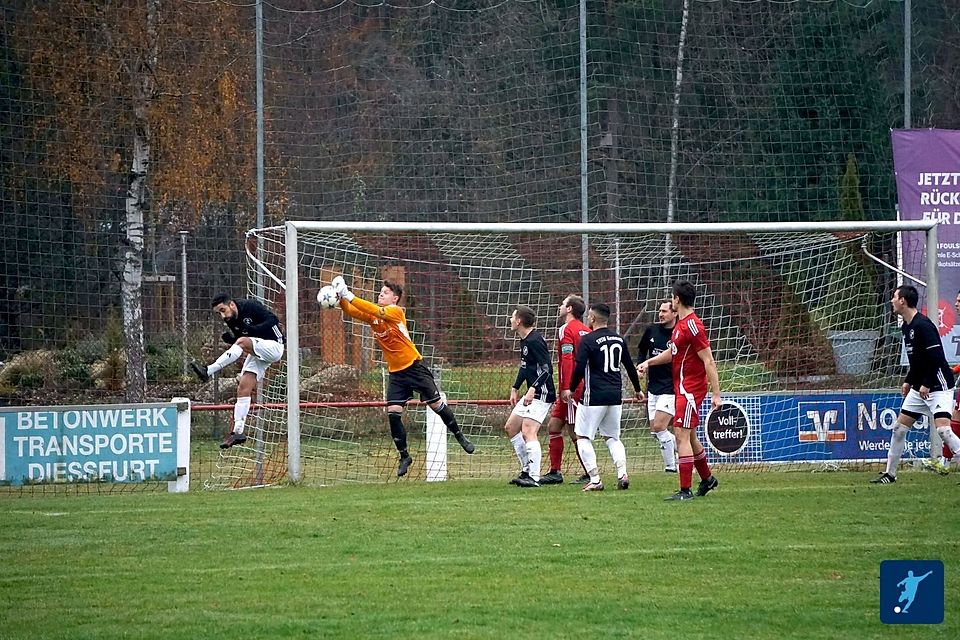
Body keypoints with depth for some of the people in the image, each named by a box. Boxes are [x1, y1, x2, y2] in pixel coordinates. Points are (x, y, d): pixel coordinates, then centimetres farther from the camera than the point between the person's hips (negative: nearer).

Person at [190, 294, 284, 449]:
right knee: (243, 389, -5)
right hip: (256, 353, 8)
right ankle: (238, 432, -5)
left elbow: (273, 320, -21)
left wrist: (251, 330, -31)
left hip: (273, 346, -8)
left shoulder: (251, 307, -15)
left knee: (242, 342, -32)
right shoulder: (231, 320, 5)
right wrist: (230, 339, -10)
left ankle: (209, 371, -34)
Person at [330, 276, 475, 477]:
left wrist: (350, 296, -35)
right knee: (393, 413, -5)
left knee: (436, 404, 2)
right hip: (396, 373, 5)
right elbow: (351, 311, -8)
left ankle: (459, 436, 24)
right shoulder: (372, 316, 4)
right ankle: (404, 456, 7)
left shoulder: (396, 312, -14)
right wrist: (341, 297, -27)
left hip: (414, 368, -5)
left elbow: (376, 311, -31)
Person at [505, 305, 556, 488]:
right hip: (531, 394, 11)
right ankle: (527, 470, 21)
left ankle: (534, 477, -23)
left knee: (528, 431, -19)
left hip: (541, 393, -11)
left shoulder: (535, 341, -18)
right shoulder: (524, 340, 12)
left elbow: (547, 369, -23)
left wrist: (533, 389, -30)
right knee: (510, 427, 16)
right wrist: (515, 388, 24)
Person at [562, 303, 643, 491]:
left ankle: (595, 479, -4)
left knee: (583, 437, 4)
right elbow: (630, 367, 17)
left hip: (594, 397, -6)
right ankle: (622, 473, -2)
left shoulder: (588, 340, -9)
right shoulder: (619, 339, 10)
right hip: (615, 396, 6)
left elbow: (580, 368, -15)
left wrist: (570, 389, -1)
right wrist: (637, 390, 30)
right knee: (612, 437, 17)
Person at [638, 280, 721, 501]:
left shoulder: (692, 326, -18)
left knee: (682, 436, -12)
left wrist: (716, 393, -21)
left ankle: (685, 490, -11)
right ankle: (707, 479, 34)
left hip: (690, 389, -10)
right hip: (681, 387, 10)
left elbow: (709, 361, -19)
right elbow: (673, 352, 30)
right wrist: (649, 362, 20)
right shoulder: (681, 324, 12)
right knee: (689, 437, 18)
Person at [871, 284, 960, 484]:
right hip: (919, 388, 10)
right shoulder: (907, 327, 12)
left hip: (937, 386, -10)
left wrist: (926, 384, -22)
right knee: (899, 428, 9)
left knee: (943, 429, -20)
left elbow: (936, 357, -23)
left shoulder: (923, 325, -18)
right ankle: (889, 473, 18)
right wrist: (909, 381, 17)